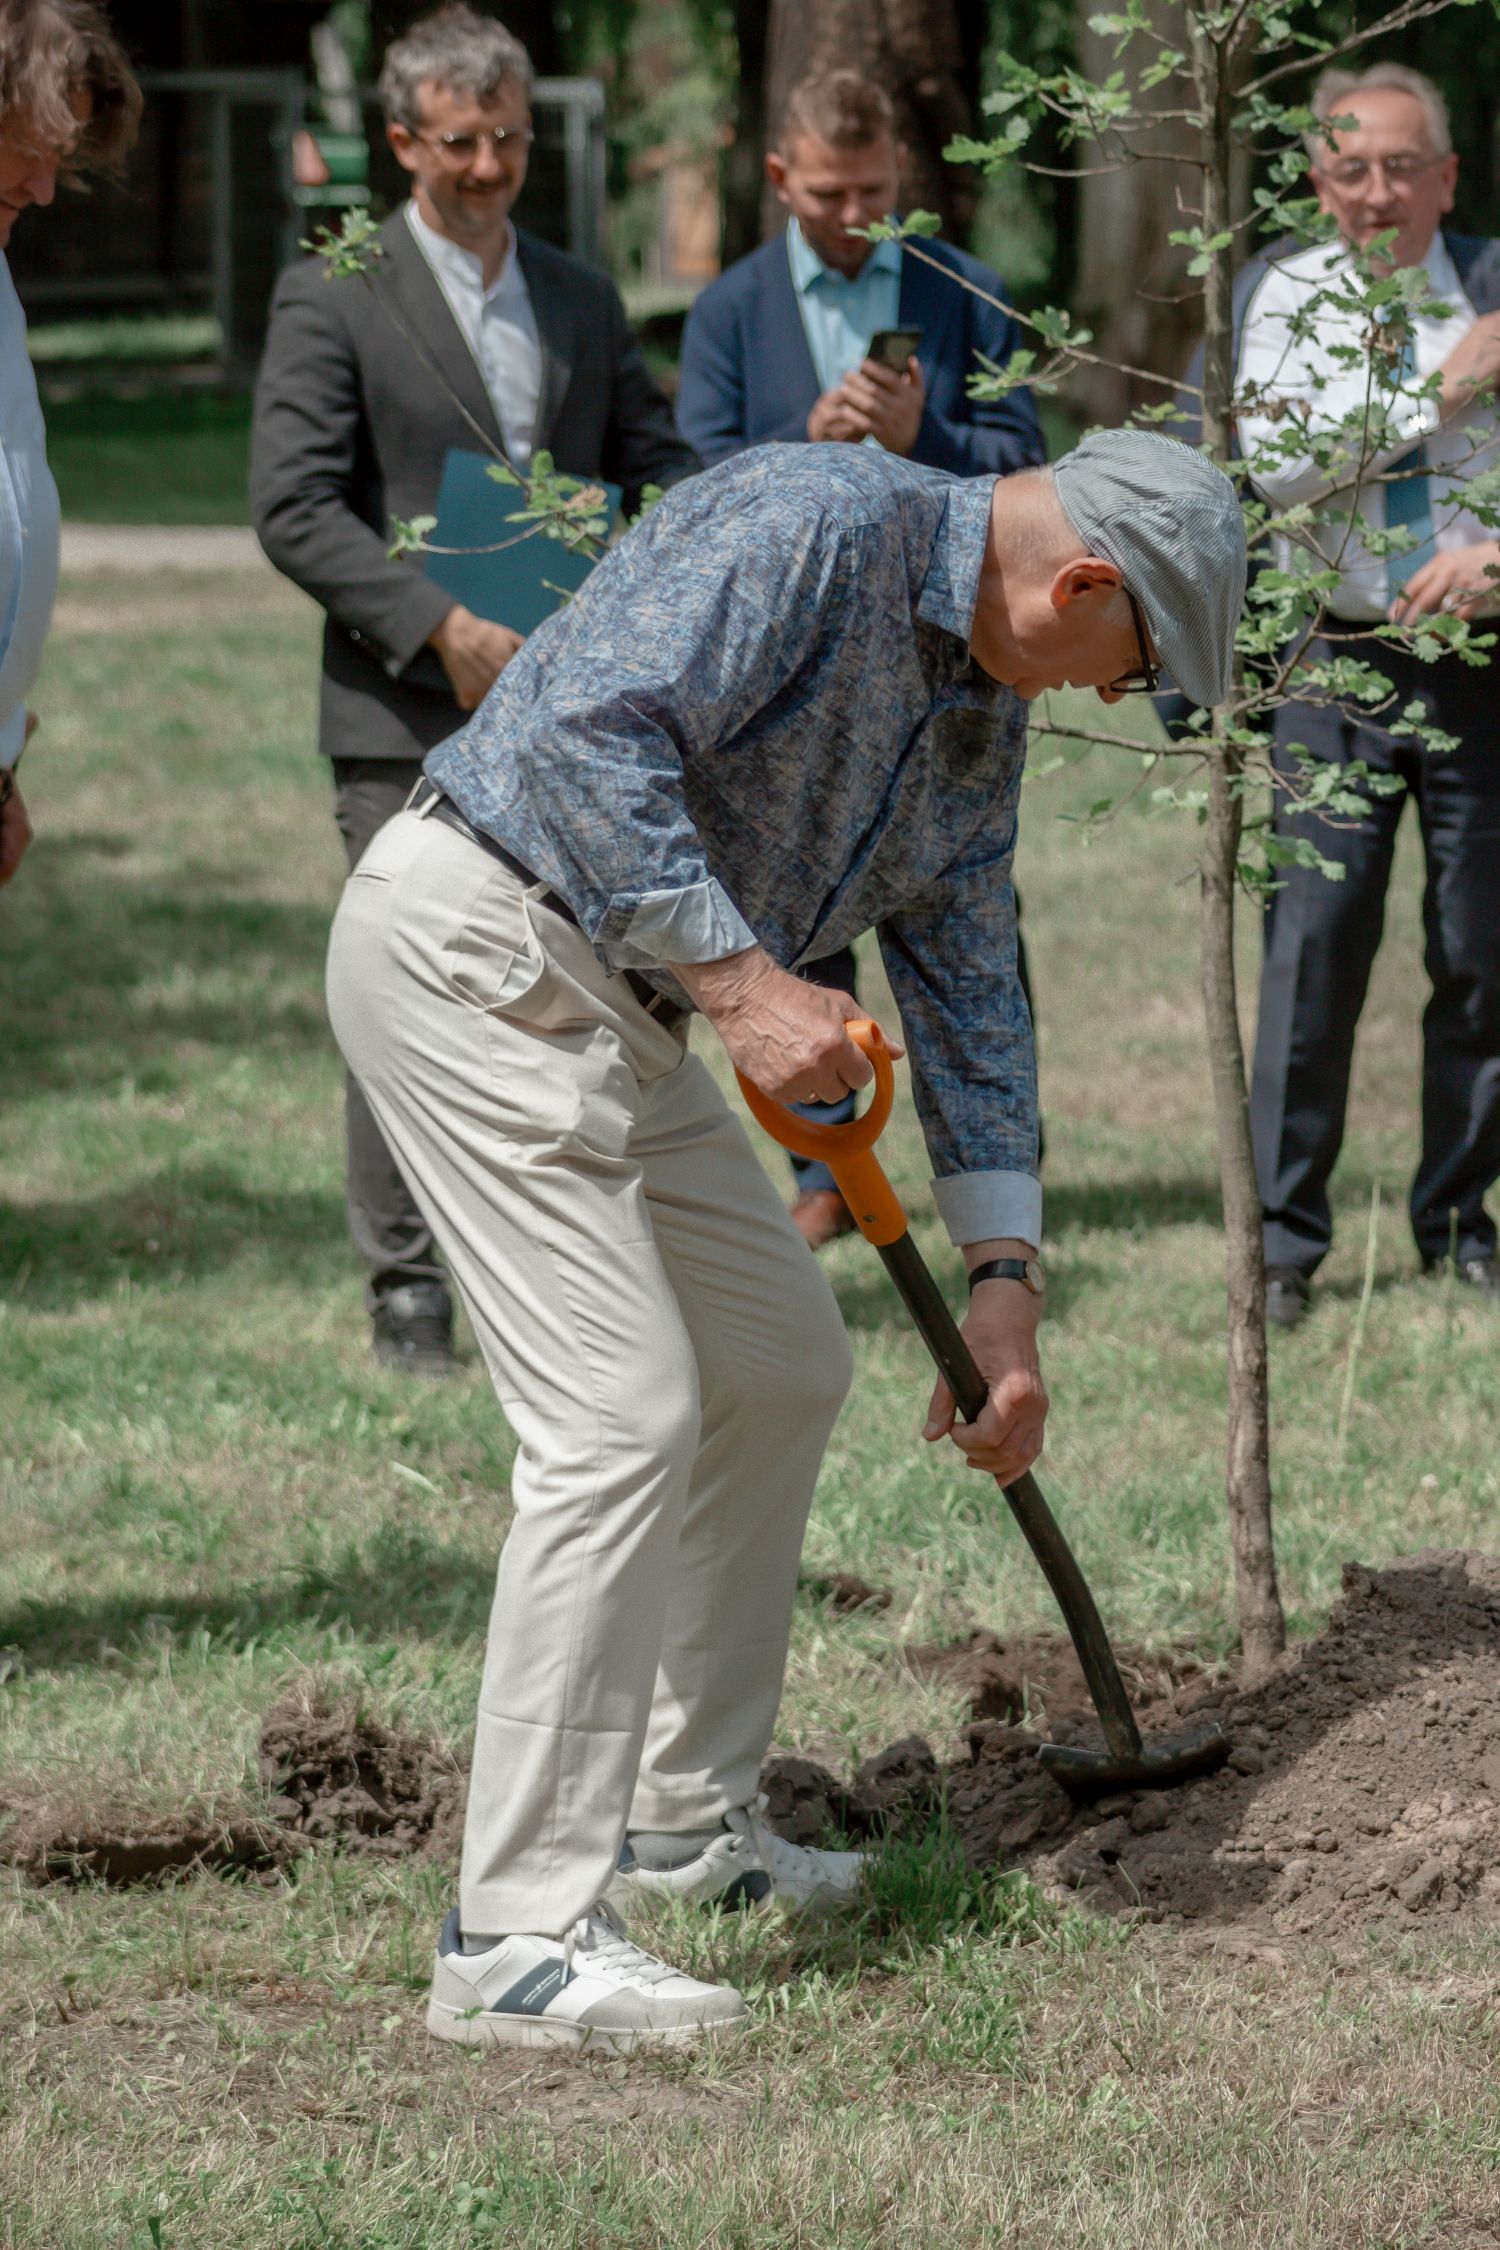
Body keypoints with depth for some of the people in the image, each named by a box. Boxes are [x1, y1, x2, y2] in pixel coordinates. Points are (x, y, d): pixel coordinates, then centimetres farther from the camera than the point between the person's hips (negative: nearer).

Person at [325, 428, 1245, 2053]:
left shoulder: (983, 702, 13)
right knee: (623, 1413, -16)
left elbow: (966, 987, 19)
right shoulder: (814, 521, -18)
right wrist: (742, 981, -28)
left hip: (609, 1000, 11)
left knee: (782, 1366, 18)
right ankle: (517, 1940, -15)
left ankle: (684, 1817, 31)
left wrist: (1002, 1281, 16)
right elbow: (592, 732, -28)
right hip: (472, 946, -11)